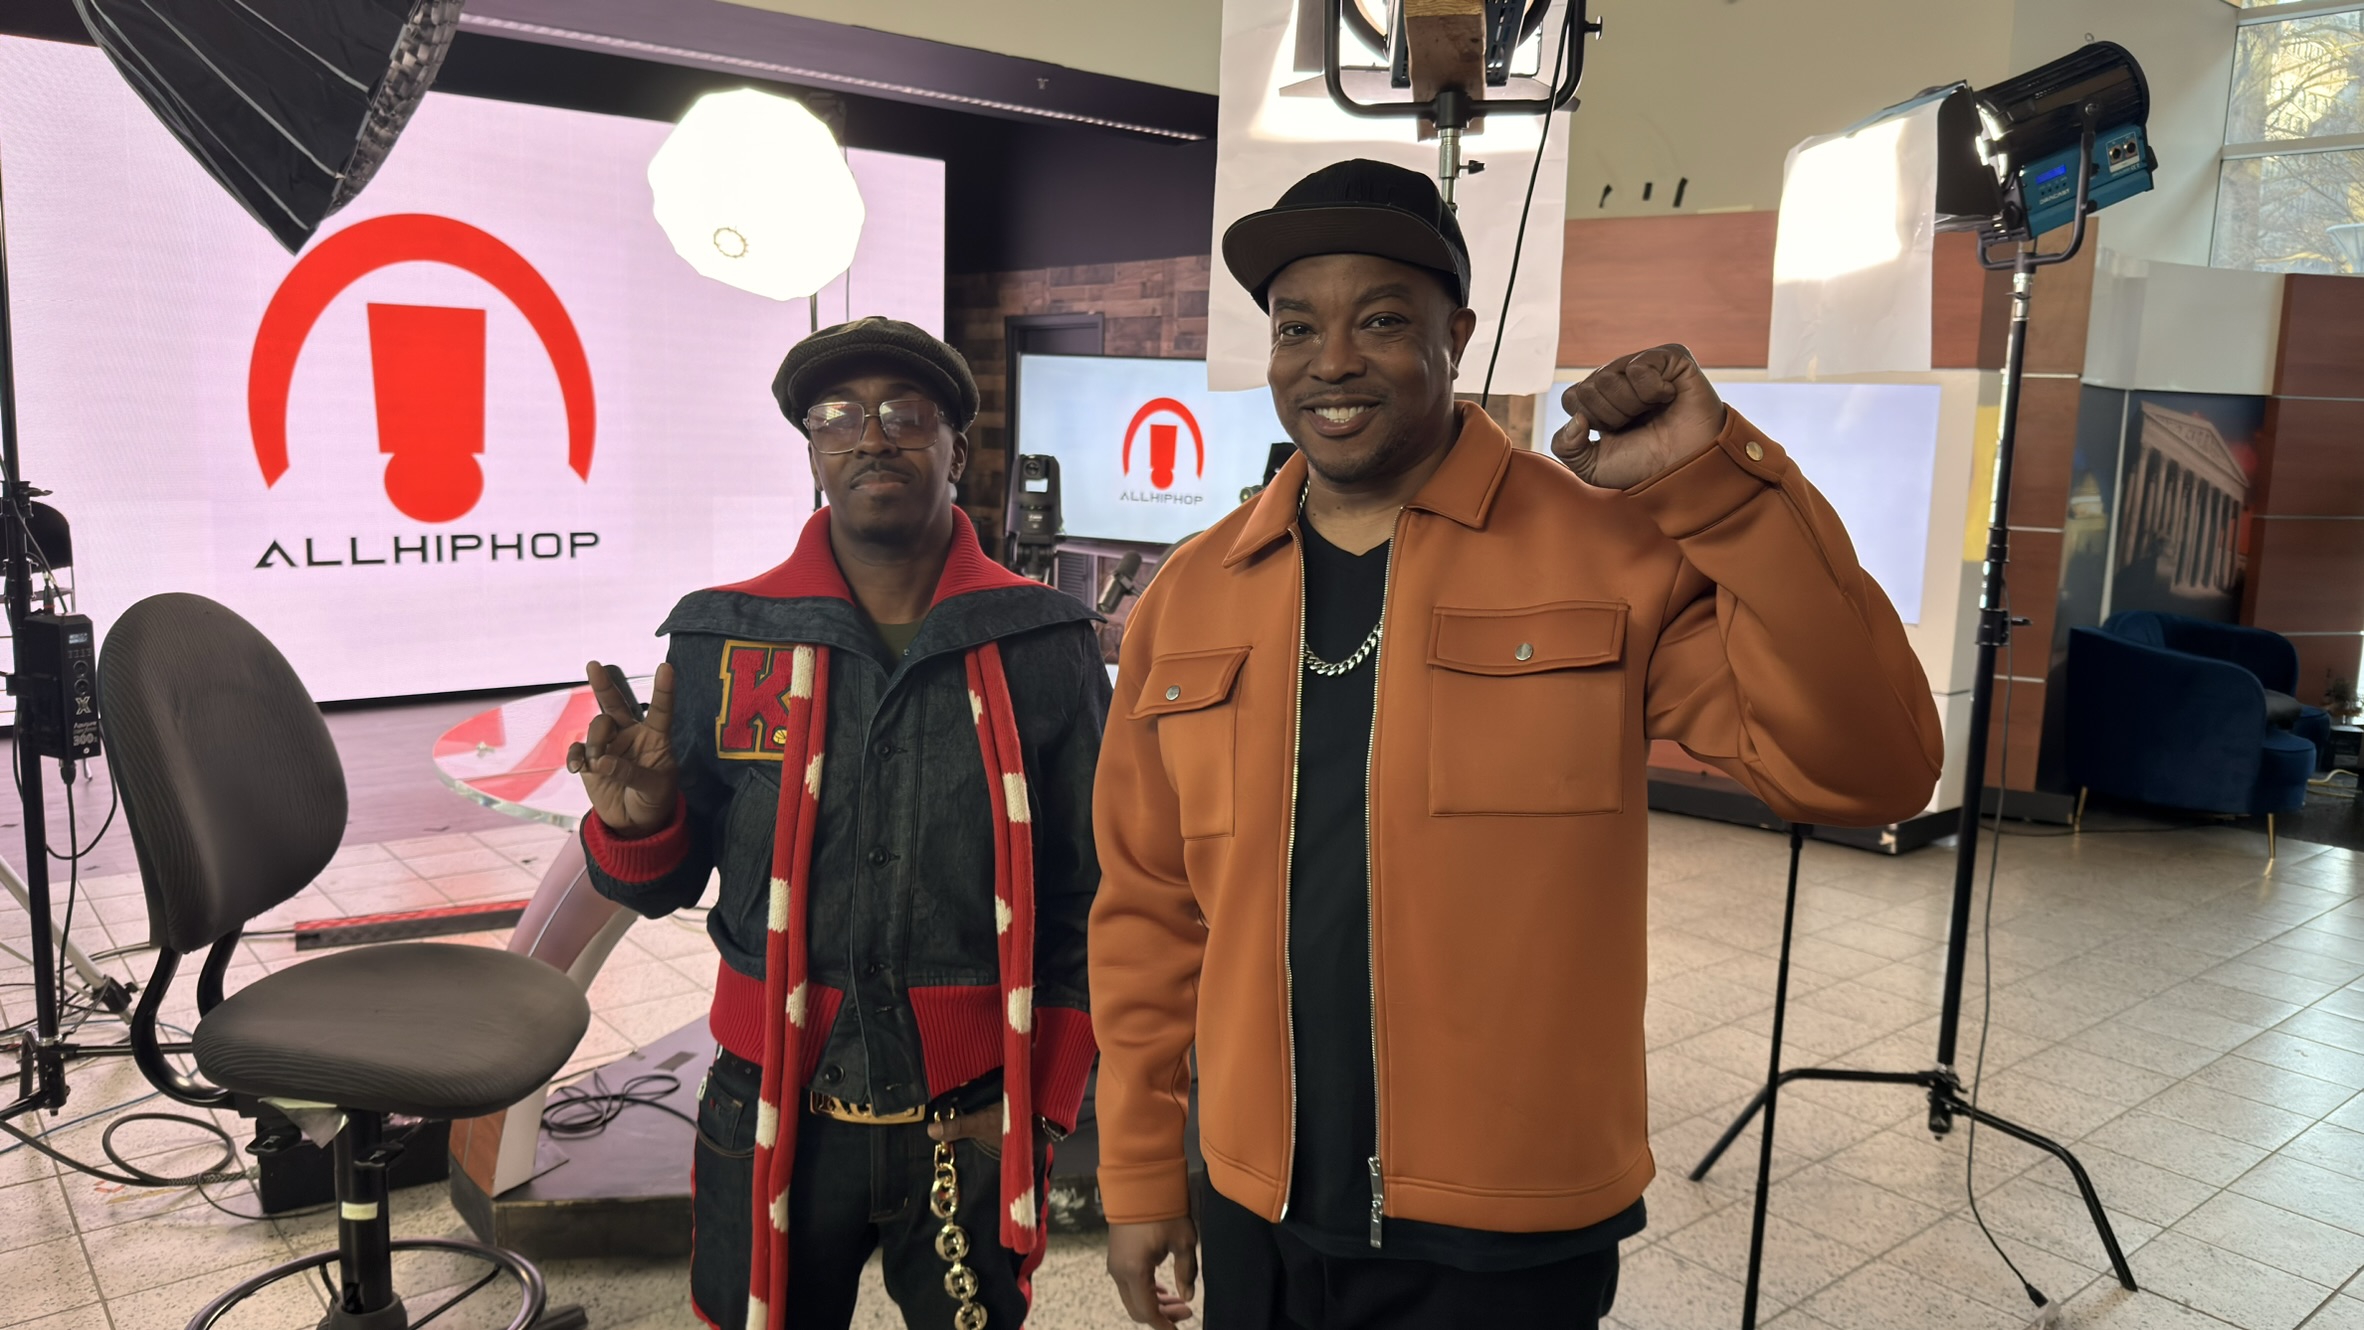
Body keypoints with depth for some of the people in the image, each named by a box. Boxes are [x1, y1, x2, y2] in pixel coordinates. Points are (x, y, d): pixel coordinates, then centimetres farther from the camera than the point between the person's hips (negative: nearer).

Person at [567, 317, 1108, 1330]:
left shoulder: (1043, 647, -4)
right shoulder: (721, 643, -1)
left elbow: (1092, 894, 0)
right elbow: (666, 884, 5)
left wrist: (1042, 1096, -3)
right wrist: (639, 824, -16)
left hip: (976, 1122, 0)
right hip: (774, 1114, 1)